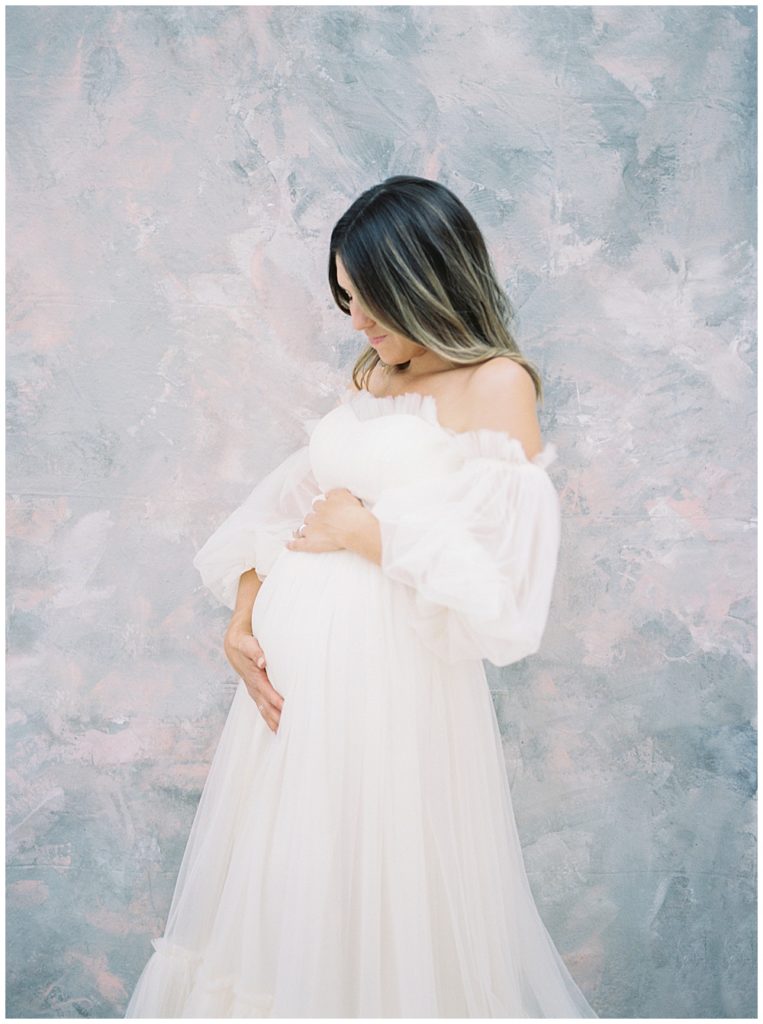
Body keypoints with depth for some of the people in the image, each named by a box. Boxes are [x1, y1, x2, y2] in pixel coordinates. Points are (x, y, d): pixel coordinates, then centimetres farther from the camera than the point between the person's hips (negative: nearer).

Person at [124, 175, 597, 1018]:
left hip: (391, 667, -7)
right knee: (280, 877, 19)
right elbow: (293, 499, 11)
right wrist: (242, 615, -1)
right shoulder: (370, 373, 13)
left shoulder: (496, 384, -9)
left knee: (382, 877, 9)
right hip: (294, 659, 7)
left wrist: (368, 531, -11)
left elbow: (501, 575, -18)